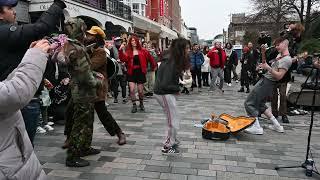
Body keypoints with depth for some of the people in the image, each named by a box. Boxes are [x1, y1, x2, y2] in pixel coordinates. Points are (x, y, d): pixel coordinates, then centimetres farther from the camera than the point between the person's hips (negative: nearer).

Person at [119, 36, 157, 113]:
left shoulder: (143, 51, 2)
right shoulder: (128, 52, 3)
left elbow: (150, 58, 10)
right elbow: (123, 59, -13)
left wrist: (154, 66, 15)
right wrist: (121, 50, -23)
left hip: (140, 72, 0)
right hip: (132, 73, 1)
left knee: (140, 91, 5)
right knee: (132, 90, -9)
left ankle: (141, 103, 31)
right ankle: (134, 106, 8)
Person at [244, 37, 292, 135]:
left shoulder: (287, 59, -14)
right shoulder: (279, 55, 15)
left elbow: (279, 76, -21)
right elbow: (265, 64, 20)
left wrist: (268, 68, -20)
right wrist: (263, 54, 9)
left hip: (267, 83, -10)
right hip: (265, 80, 10)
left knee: (249, 103, -9)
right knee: (260, 104, 19)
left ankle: (257, 127, -5)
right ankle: (276, 125, 24)